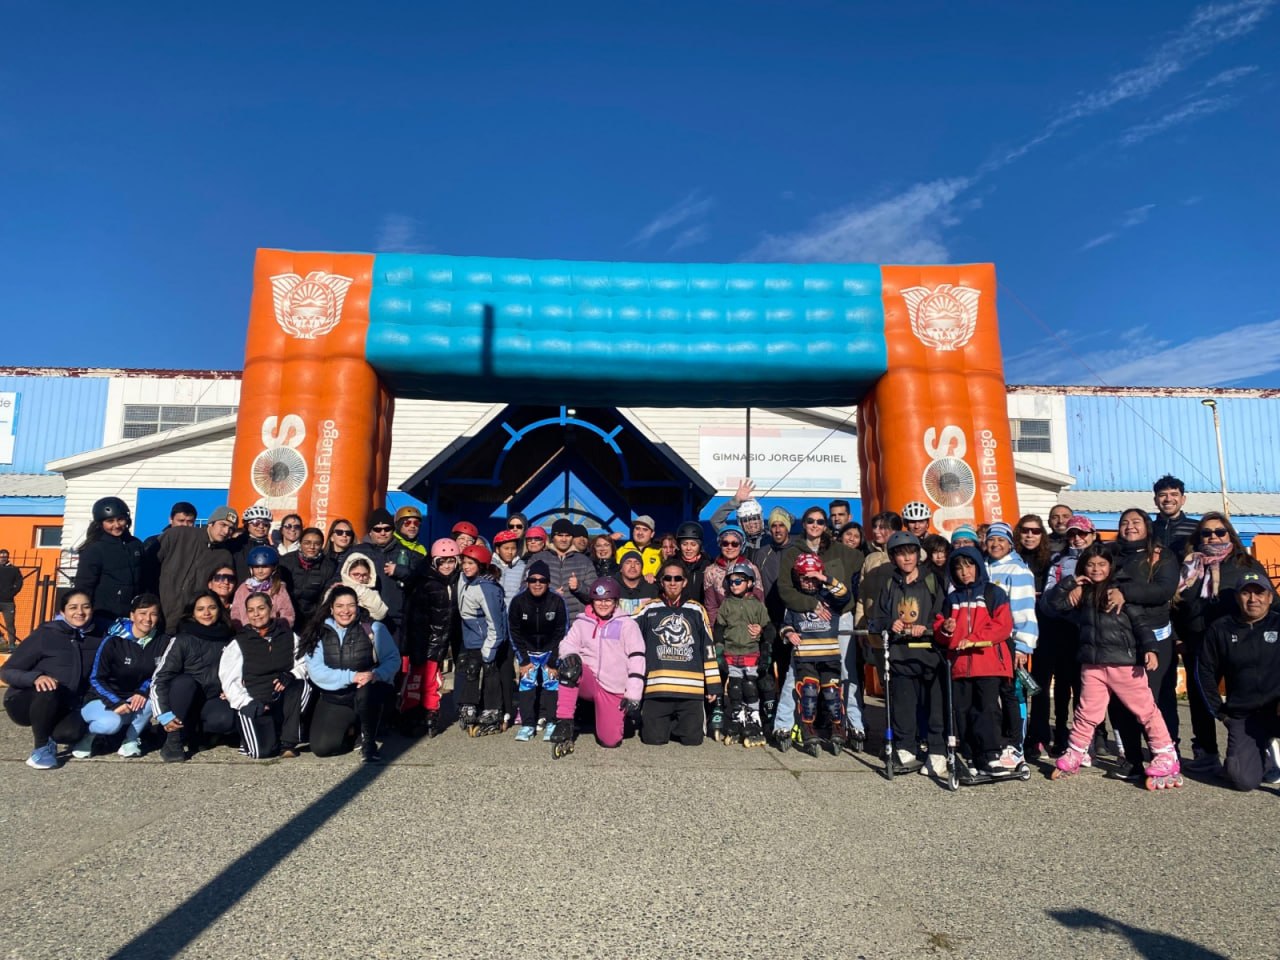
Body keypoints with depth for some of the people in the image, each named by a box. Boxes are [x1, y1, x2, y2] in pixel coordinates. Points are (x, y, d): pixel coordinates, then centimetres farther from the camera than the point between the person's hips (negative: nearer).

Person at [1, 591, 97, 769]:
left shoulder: (96, 640, -1)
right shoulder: (44, 635, -10)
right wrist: (36, 677, -29)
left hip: (63, 707, 2)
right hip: (24, 703, -2)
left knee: (73, 731, -31)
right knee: (50, 689, -36)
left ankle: (47, 735, 8)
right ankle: (42, 747, -12)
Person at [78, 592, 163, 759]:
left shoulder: (158, 642, -3)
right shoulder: (113, 641, -14)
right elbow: (96, 679, -11)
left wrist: (143, 691, -22)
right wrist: (115, 703, -23)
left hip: (133, 701, 3)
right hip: (102, 700, -3)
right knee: (111, 723, -35)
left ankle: (131, 740, -8)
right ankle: (87, 734, 2)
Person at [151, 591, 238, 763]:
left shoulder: (229, 640, 6)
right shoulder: (182, 640, -4)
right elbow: (159, 678, -9)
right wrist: (164, 716, -20)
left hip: (213, 701, 1)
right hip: (184, 701, -1)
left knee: (226, 720, -32)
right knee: (184, 681, -34)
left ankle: (190, 730, 0)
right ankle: (173, 740, -20)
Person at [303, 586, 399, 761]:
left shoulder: (374, 628, 1)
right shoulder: (319, 633, 1)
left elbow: (393, 659, -5)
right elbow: (315, 671, -9)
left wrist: (376, 675, -26)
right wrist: (351, 676, -21)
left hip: (368, 692, -2)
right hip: (333, 698, 2)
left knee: (365, 692, -37)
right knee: (321, 747, -16)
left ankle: (368, 741, -10)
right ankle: (352, 731, 18)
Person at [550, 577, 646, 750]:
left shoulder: (627, 624, 0)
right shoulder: (582, 623, 7)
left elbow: (636, 660, -4)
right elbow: (568, 643, 0)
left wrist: (633, 695, -11)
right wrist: (570, 655, -25)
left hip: (614, 691, -1)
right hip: (587, 682, 1)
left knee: (610, 740, -8)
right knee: (570, 667, -31)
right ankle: (564, 722, -21)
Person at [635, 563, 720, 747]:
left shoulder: (696, 610, 12)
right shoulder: (649, 610, 9)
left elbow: (708, 648, 12)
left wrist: (713, 685, 8)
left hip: (691, 688, 1)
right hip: (657, 688, 0)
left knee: (692, 739, -3)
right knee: (654, 738, -5)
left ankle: (677, 725, 27)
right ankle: (665, 724, 27)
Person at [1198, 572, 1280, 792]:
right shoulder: (1220, 629, 4)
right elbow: (1205, 672, 10)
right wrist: (1219, 712, 7)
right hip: (1242, 716, 2)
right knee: (1243, 781, -10)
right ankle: (1260, 750, 21)